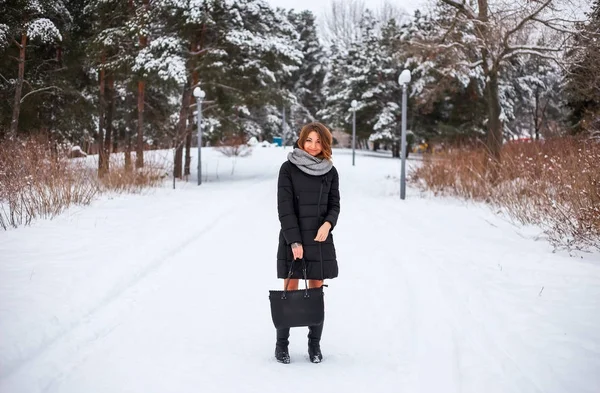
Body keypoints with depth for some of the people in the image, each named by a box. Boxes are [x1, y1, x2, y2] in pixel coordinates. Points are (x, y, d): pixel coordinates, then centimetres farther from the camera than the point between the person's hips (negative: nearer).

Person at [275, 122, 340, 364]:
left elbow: (334, 205, 8)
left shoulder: (330, 171, 6)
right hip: (293, 238, -2)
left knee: (317, 291, 5)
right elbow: (284, 207, -7)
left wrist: (328, 224, -14)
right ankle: (282, 344, 9)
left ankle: (315, 344, 13)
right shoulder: (288, 168, -3)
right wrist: (294, 241, -14)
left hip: (320, 238, 3)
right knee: (290, 290, 0)